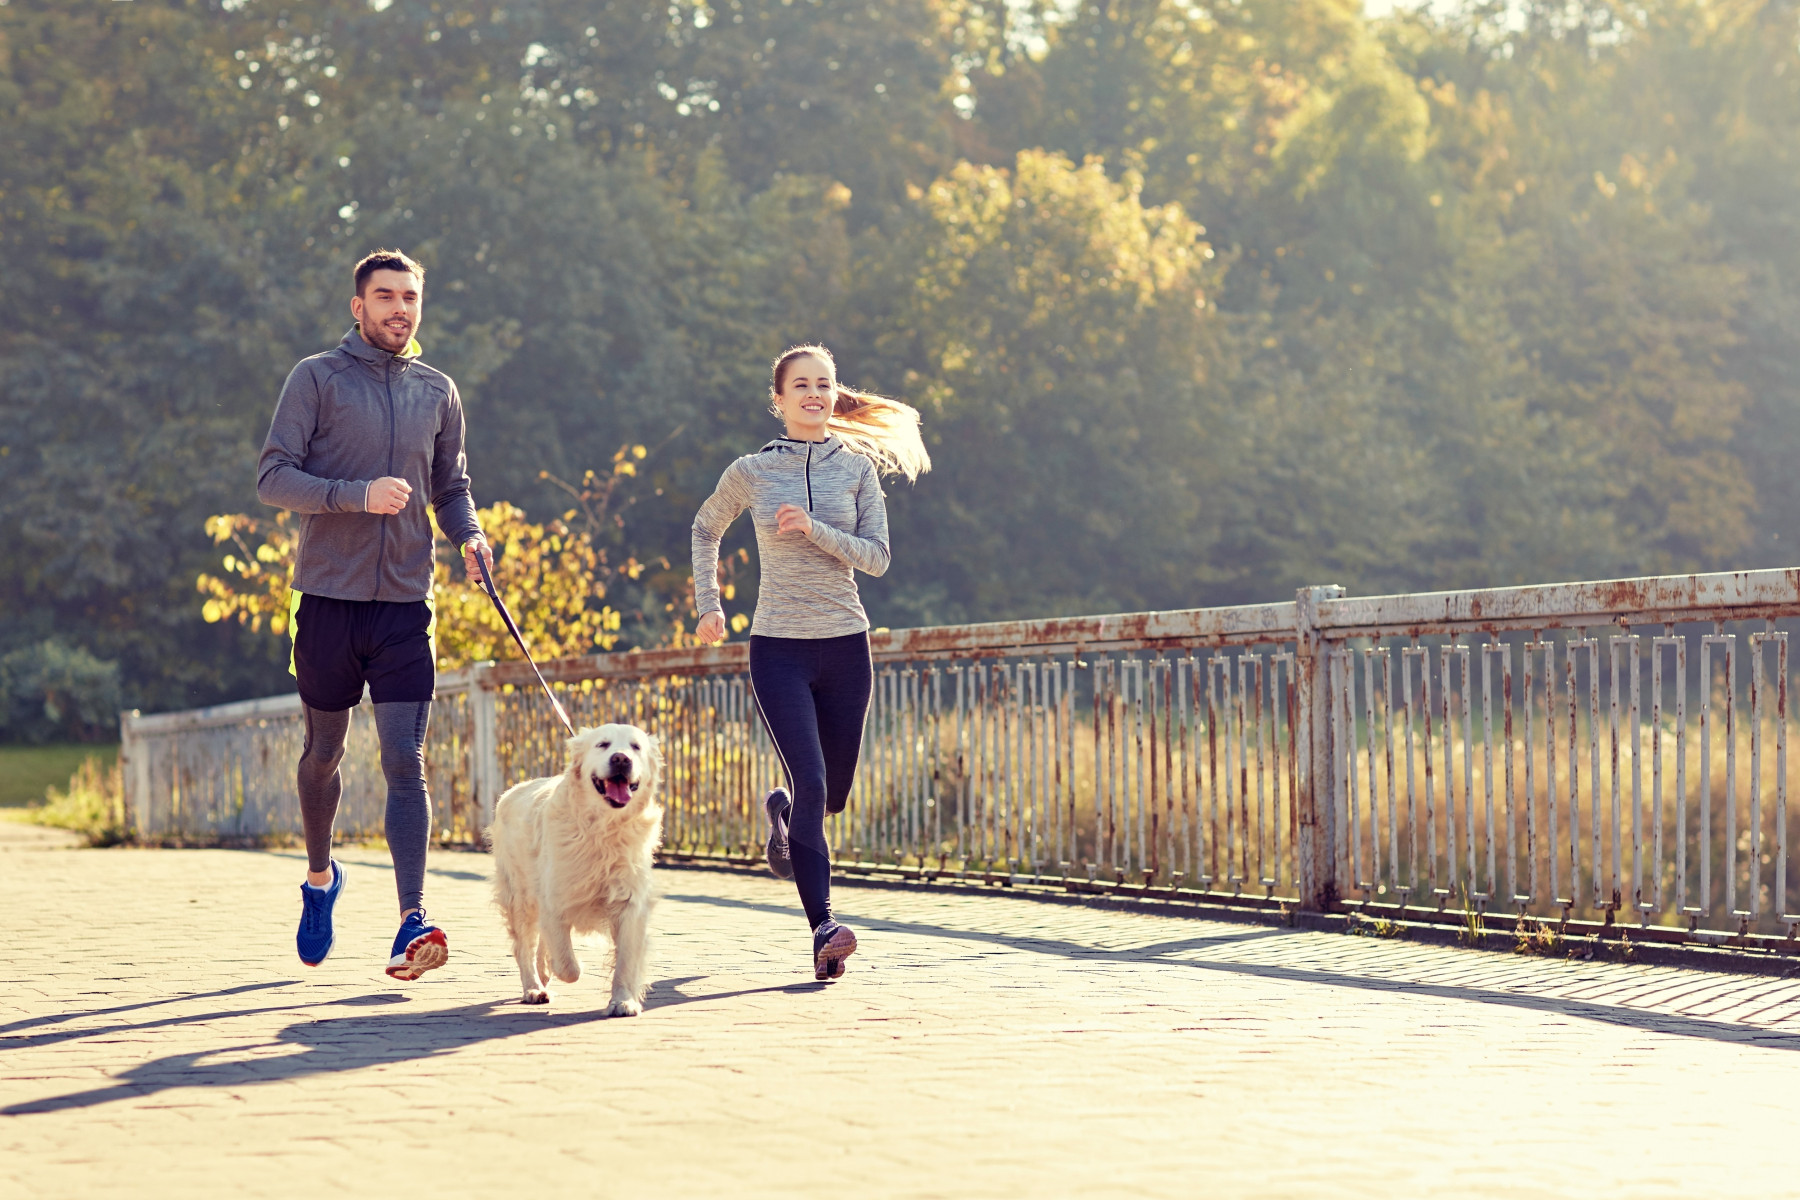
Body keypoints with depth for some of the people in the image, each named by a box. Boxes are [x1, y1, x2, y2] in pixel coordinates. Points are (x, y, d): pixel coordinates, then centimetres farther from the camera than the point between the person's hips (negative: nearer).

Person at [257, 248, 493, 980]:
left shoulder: (437, 393, 10)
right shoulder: (318, 378, -1)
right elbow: (273, 478, -7)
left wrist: (469, 534, -1)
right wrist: (358, 495, -22)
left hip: (405, 603, 2)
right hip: (328, 596, -1)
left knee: (405, 762, -9)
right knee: (323, 752, 13)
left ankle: (411, 924, -17)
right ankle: (320, 877, 39)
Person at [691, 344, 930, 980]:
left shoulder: (856, 468, 4)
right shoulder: (751, 472, 2)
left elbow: (876, 556, -3)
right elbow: (705, 531, 20)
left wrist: (814, 529, -16)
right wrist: (708, 604, 12)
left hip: (845, 646, 2)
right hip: (779, 647, -2)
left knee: (835, 791, 13)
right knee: (812, 783, -17)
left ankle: (782, 812, 49)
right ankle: (824, 928, -19)